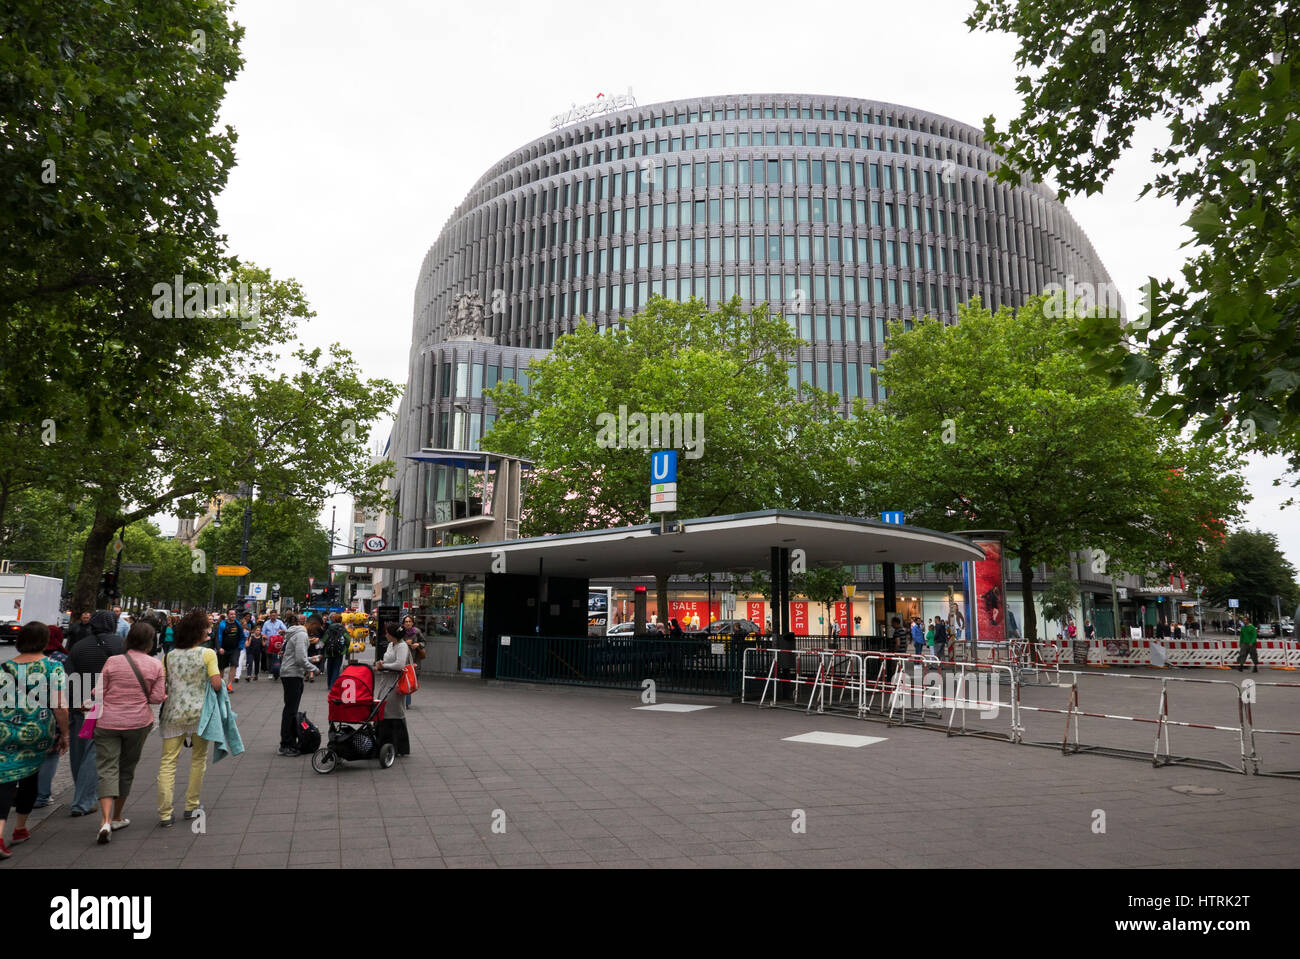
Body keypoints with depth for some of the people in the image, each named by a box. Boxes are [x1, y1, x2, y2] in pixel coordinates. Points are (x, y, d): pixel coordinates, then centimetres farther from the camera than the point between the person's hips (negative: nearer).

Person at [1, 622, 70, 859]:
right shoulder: (53, 667, -5)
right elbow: (59, 706, -9)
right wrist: (64, 734, 2)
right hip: (38, 733, -1)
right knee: (30, 776, 17)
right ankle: (20, 829, 30)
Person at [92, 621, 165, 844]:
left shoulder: (113, 661, -5)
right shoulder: (155, 665, -5)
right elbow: (157, 697, -5)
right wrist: (165, 694, 15)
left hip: (108, 722, -1)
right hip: (139, 722, 1)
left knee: (107, 769, 0)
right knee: (127, 769, 16)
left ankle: (105, 820, -15)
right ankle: (117, 817, 27)